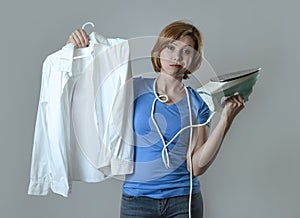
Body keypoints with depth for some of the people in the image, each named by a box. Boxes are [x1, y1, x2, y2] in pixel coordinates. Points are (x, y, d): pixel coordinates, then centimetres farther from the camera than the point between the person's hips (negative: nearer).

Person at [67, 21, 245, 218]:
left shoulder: (197, 103, 1)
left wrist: (225, 120, -13)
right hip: (137, 199, 0)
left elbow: (196, 166, -7)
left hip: (184, 199, 1)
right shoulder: (133, 88, -1)